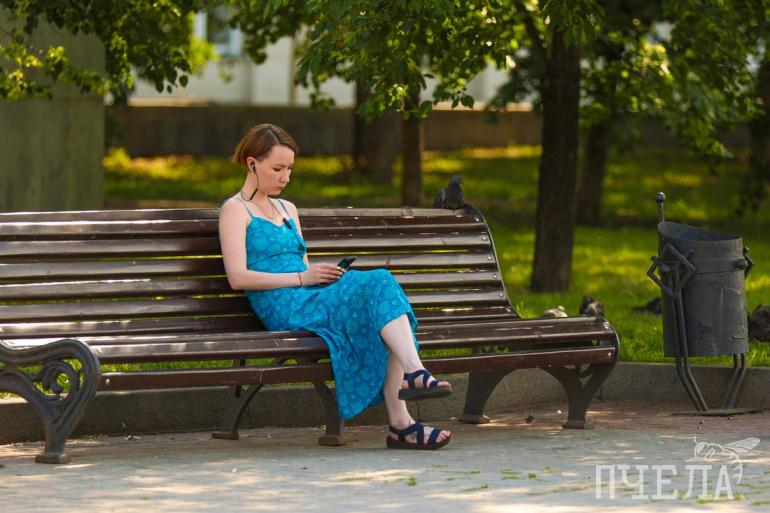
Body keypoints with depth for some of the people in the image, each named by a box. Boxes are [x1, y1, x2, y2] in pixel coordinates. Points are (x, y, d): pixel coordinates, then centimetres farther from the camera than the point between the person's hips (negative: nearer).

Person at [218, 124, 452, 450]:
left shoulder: (287, 210, 28)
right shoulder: (235, 211, 4)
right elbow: (238, 277, -8)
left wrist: (324, 275, 2)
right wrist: (302, 278, -13)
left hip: (312, 301, 7)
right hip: (285, 310, -7)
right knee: (378, 284, -25)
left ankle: (400, 423, -31)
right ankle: (415, 373, -36)